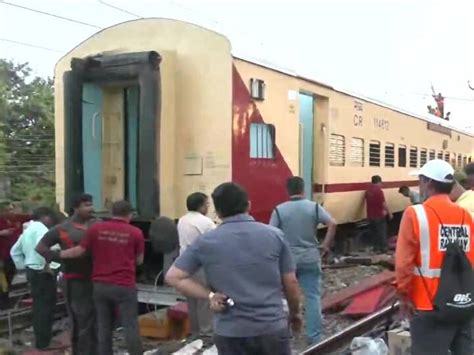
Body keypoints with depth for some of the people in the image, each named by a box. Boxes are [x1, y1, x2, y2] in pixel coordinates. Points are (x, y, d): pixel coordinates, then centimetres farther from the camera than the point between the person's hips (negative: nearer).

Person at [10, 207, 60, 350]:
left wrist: (23, 267, 20)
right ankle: (43, 342, 0)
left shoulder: (28, 230, 17)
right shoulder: (41, 229, -13)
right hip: (42, 273, -10)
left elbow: (15, 251, 22)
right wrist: (45, 266, -22)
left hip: (31, 271, 10)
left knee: (39, 307, 15)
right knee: (45, 307, -4)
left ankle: (41, 340, 23)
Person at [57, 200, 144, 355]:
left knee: (104, 327, 12)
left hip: (100, 285, 3)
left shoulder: (96, 229, 0)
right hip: (125, 286, -3)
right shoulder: (135, 233, -4)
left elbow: (79, 251, 6)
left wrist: (58, 254, 22)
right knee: (130, 326, 2)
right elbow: (139, 260, 7)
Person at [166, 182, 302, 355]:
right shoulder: (274, 235, -3)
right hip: (272, 327, 0)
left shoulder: (205, 242, -3)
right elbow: (291, 283, 1)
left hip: (230, 332, 0)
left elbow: (173, 277, -6)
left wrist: (209, 295, -7)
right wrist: (295, 313, 18)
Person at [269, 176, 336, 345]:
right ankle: (313, 336, 6)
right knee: (313, 297, 5)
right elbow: (332, 224, -11)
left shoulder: (279, 210, -5)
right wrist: (326, 245, -3)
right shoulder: (314, 207, -2)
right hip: (310, 258, 0)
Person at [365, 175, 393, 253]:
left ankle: (376, 248, 20)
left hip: (370, 216, 6)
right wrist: (389, 213, -5)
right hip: (379, 215, -6)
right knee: (382, 232, 5)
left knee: (375, 232, 16)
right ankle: (383, 248, 10)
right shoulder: (379, 190, -16)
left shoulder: (368, 191, 5)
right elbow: (384, 204, -16)